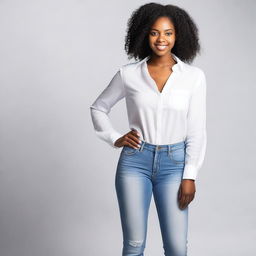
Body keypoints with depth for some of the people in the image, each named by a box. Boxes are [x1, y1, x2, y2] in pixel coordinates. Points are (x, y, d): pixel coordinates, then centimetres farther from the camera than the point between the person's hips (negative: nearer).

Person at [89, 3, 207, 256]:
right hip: (135, 161, 0)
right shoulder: (128, 74, -3)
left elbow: (196, 131, -3)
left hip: (173, 163, 0)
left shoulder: (194, 76, -4)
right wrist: (115, 139, -1)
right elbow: (98, 108, 12)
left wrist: (190, 176, -7)